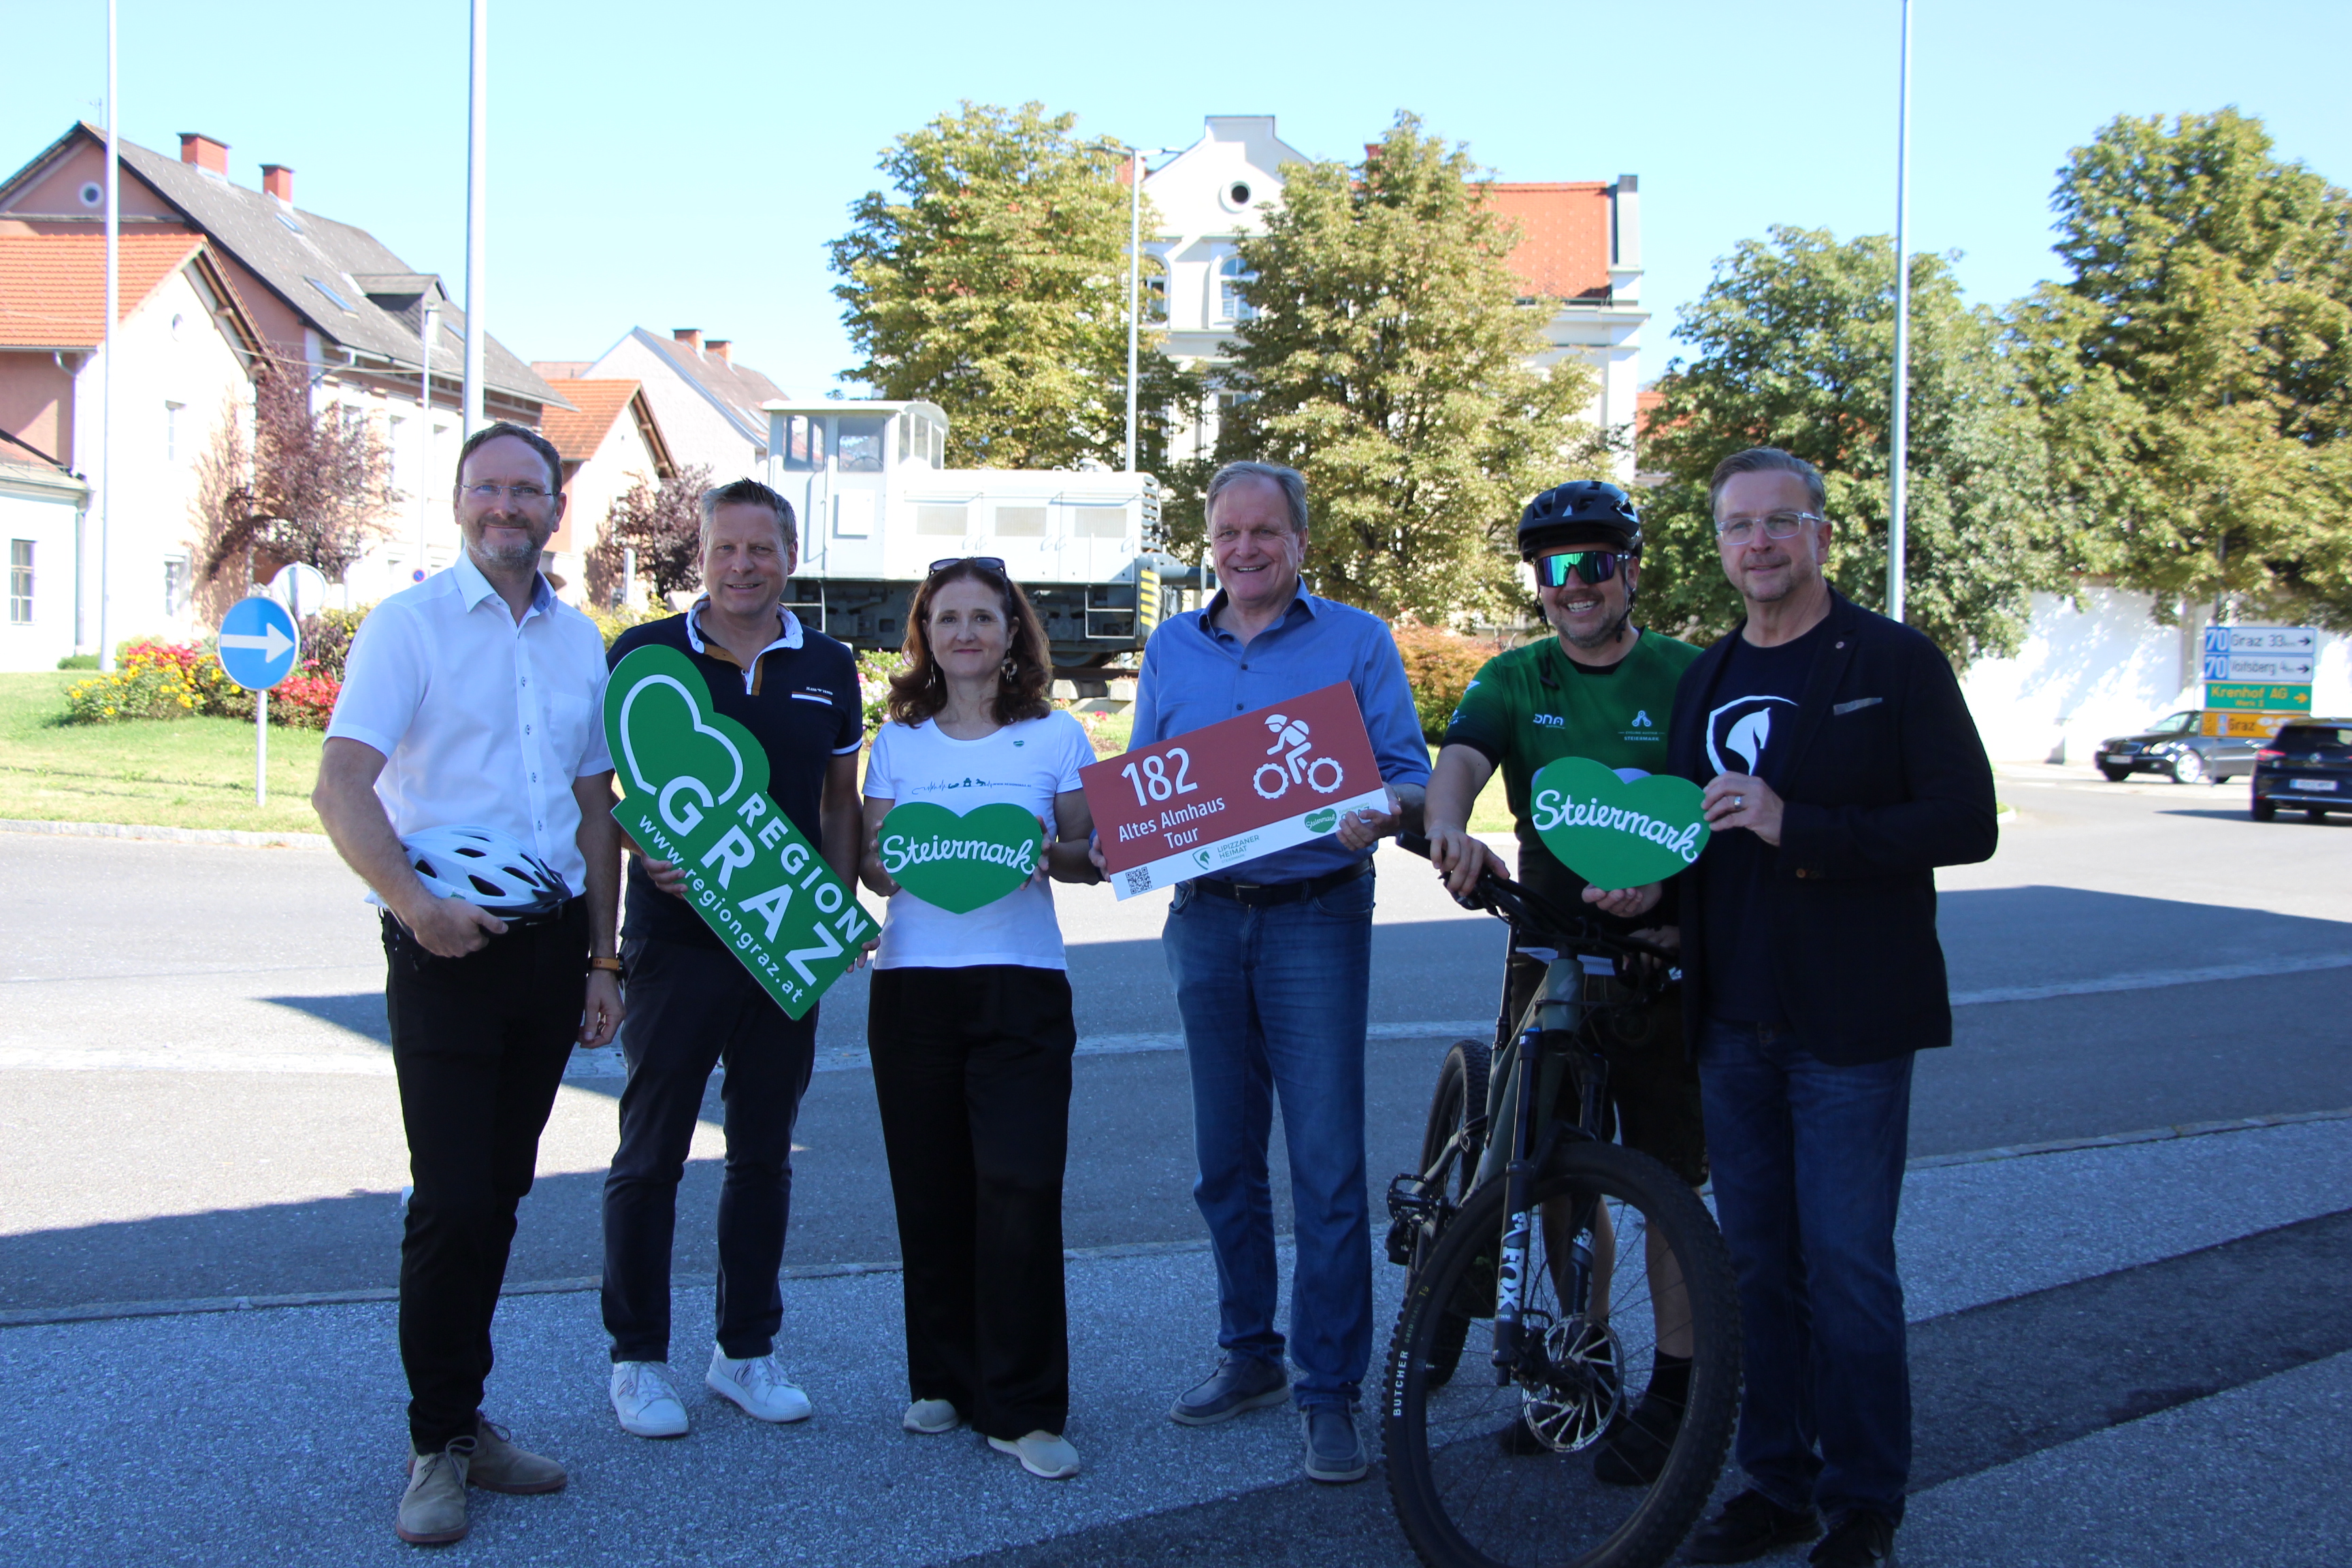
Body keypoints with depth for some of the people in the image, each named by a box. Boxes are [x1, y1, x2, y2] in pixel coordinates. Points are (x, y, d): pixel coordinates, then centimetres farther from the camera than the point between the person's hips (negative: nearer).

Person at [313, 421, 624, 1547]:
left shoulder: (579, 640, 14)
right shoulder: (411, 622, -3)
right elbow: (341, 787, -12)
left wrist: (600, 960, 14)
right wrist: (413, 900, -26)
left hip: (549, 940, 5)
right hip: (448, 944, -5)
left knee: (501, 1194, 11)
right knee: (452, 1201, -5)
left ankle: (464, 1419, 24)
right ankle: (436, 1449, 9)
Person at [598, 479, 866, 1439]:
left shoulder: (828, 668, 8)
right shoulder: (644, 656, -3)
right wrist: (646, 853, -17)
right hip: (676, 938, -3)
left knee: (765, 1151, 12)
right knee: (652, 1152, 4)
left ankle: (747, 1350, 24)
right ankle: (639, 1359, 16)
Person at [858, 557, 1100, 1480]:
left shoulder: (1057, 736, 7)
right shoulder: (898, 741, 12)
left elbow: (1091, 859, 7)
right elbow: (871, 863, 11)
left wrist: (1047, 852, -14)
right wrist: (895, 860, -11)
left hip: (1020, 984, -2)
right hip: (913, 981, 2)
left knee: (1020, 1187, -11)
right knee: (930, 1190, 4)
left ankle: (1022, 1409, -3)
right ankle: (943, 1379, 21)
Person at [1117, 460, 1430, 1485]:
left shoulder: (1356, 641, 2)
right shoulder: (1170, 648, 13)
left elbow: (1409, 771, -1)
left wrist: (1384, 811, -24)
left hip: (1316, 918, -4)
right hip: (1205, 916, 4)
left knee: (1327, 1162, -6)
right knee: (1225, 1159, 11)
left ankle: (1329, 1390, 2)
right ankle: (1249, 1354, 25)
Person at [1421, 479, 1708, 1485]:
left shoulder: (1688, 678, -2)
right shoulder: (1515, 680, 5)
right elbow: (1460, 758, -14)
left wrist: (1663, 878, -30)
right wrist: (1449, 829, -37)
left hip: (1662, 956, -3)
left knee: (1670, 1185, 3)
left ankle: (1672, 1389, 17)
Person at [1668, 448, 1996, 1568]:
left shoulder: (1895, 663, -4)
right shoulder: (1705, 678, 15)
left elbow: (1967, 823, -12)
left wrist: (1798, 827, -22)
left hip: (1848, 1023, -5)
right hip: (1731, 1022, 5)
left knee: (1846, 1266, -2)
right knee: (1758, 1262, 10)